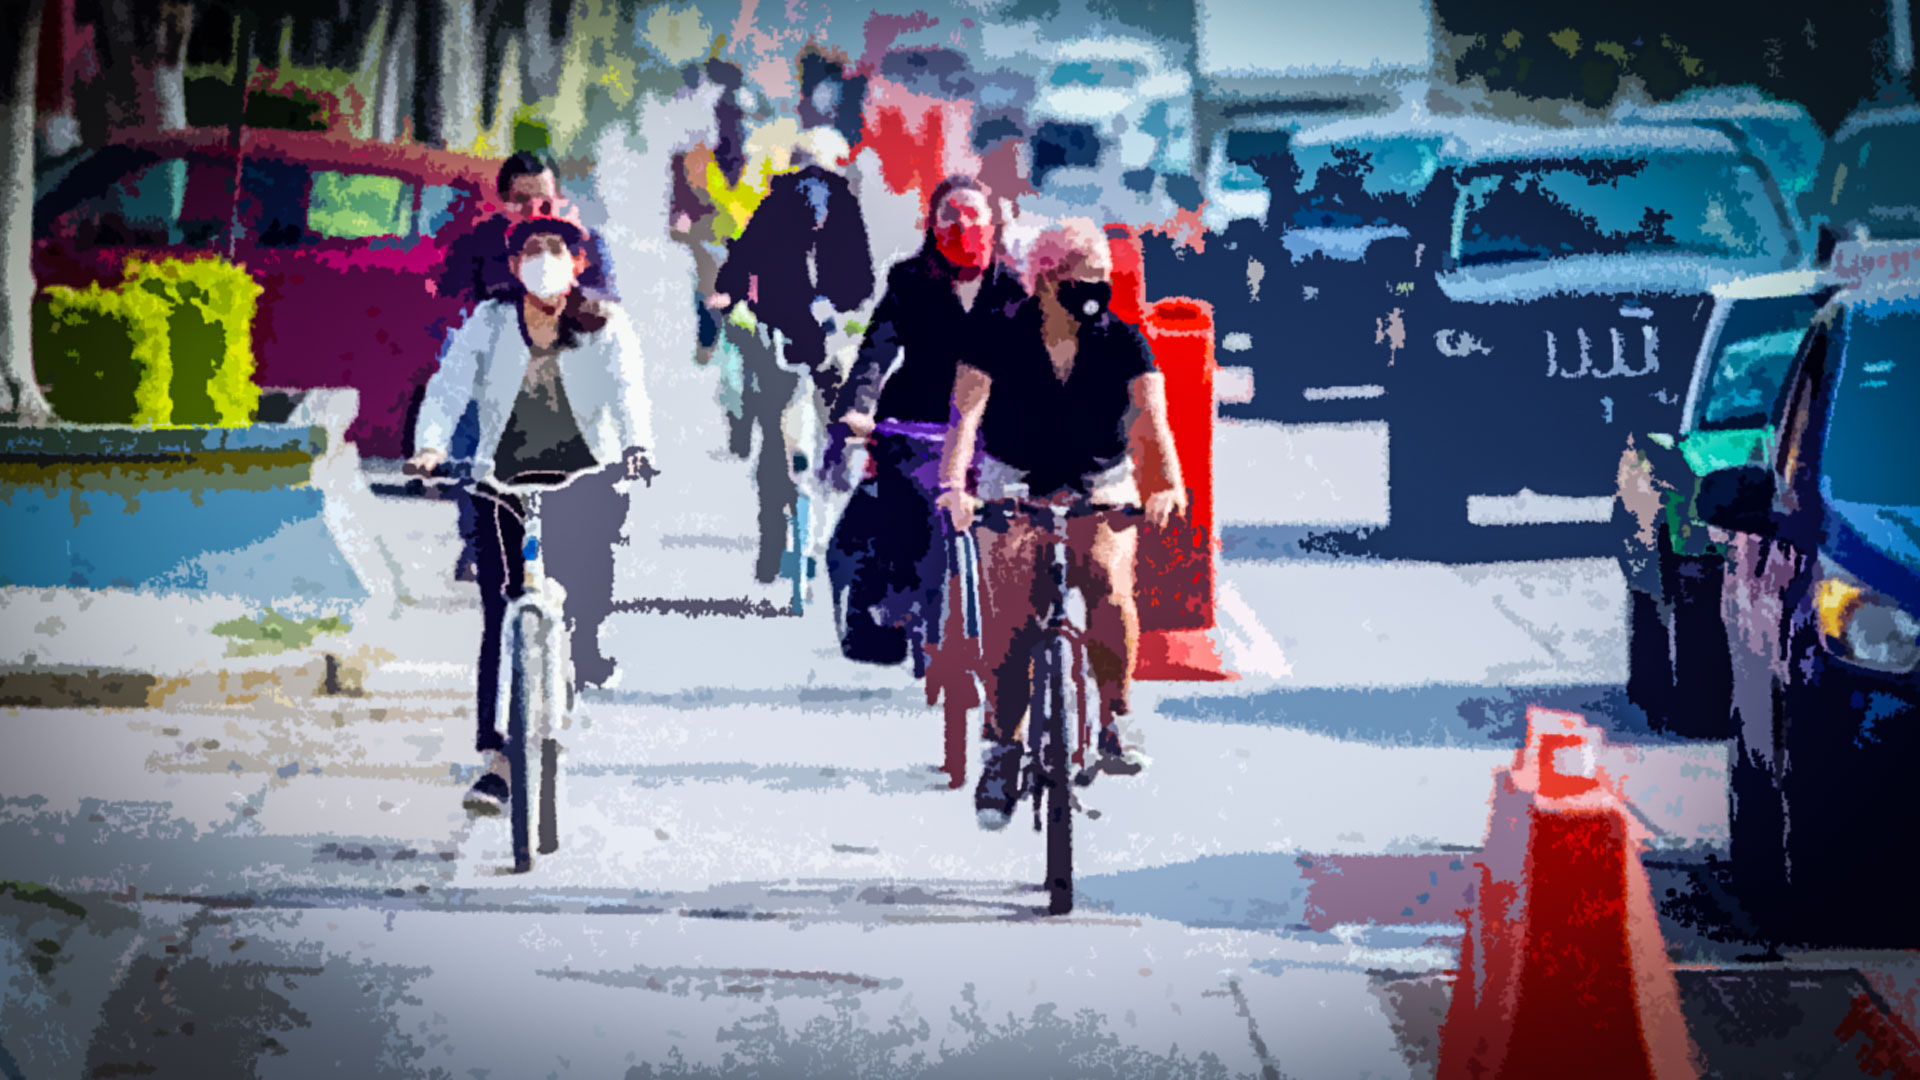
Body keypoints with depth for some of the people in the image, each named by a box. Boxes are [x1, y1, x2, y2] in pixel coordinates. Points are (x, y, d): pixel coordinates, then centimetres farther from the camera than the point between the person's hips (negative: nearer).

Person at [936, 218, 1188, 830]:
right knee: (1013, 616, -14)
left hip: (1101, 491, 0)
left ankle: (1114, 721, -9)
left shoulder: (1122, 343, -7)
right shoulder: (1002, 339, -10)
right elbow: (966, 413, -21)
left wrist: (1169, 486, -37)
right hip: (1013, 490, 0)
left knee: (1108, 583, -27)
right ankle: (1003, 748, 1)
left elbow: (1152, 421, -18)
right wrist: (954, 486, -39)